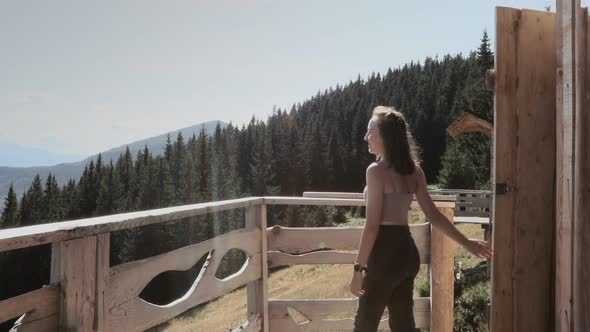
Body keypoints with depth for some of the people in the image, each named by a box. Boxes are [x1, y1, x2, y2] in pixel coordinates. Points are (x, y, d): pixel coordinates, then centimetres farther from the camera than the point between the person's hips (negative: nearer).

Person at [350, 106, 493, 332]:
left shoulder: (377, 170, -14)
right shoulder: (413, 170, 8)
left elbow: (372, 226, -17)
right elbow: (433, 215, 5)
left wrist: (358, 268, -13)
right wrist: (466, 243, 13)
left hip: (385, 254, -8)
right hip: (407, 252, 8)